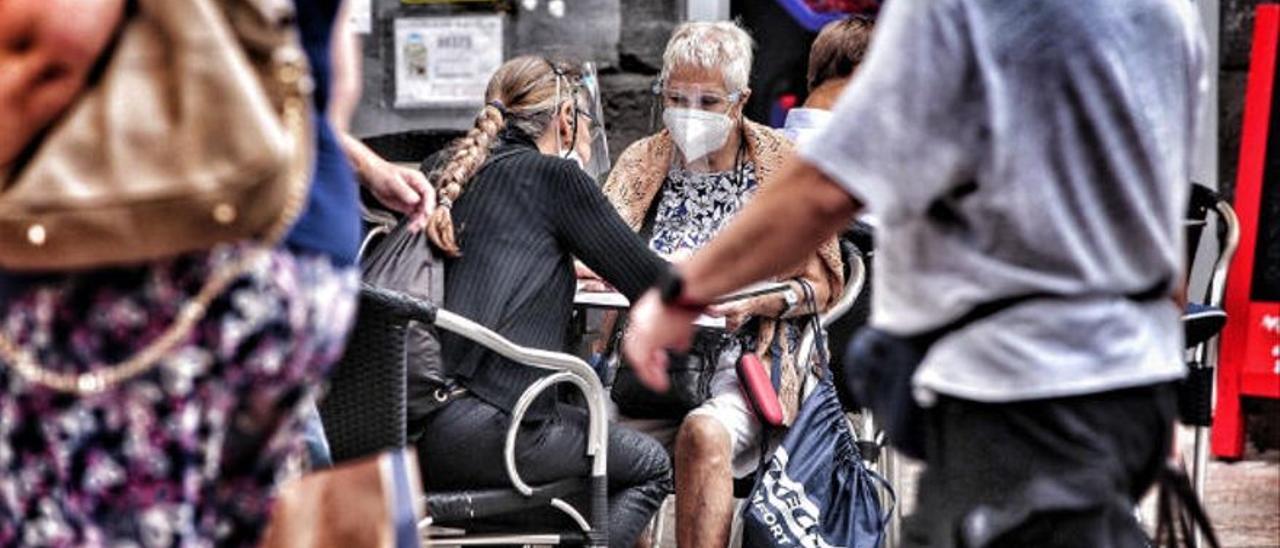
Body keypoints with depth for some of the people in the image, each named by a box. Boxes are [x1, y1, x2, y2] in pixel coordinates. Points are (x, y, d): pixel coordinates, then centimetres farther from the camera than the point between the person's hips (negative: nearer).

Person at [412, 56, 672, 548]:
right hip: (479, 428, -8)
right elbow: (651, 287, 3)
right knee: (651, 467, 14)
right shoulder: (553, 175, -2)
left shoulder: (451, 172, 17)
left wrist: (568, 267, 45)